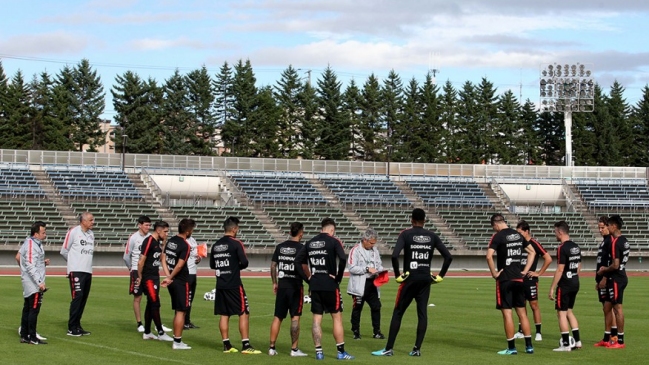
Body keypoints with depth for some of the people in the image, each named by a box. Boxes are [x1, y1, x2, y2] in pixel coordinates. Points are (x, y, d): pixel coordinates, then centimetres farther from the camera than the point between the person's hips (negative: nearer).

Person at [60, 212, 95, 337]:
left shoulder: (91, 234, 14)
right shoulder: (73, 232, -6)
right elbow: (64, 251, -1)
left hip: (88, 271, 7)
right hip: (76, 270, -7)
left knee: (83, 298, 8)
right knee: (77, 297, -11)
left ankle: (77, 325, 15)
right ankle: (71, 328, -7)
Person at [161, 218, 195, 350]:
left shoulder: (170, 241, 8)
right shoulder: (185, 245, -16)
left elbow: (163, 259, 7)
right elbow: (180, 265, -19)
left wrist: (168, 277, 0)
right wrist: (169, 278, -6)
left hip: (172, 281, 8)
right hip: (181, 282, -8)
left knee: (177, 311, 16)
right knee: (181, 312, -2)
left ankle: (176, 339, 21)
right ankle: (177, 342, 0)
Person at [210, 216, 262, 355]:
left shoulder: (216, 245, 10)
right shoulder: (236, 243, -9)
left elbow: (212, 265, 16)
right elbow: (244, 263, -14)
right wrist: (236, 266, 5)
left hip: (220, 285, 6)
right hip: (234, 285, -6)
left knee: (224, 314, 10)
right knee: (244, 313, -1)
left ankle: (227, 345, 11)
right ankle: (246, 345, -5)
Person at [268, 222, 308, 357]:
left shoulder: (280, 247, 6)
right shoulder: (301, 248, -8)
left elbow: (273, 266, 8)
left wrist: (274, 283, 17)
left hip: (282, 285, 5)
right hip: (295, 286, -5)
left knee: (277, 317, 10)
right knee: (295, 317, 0)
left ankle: (272, 347, 12)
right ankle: (294, 349, 1)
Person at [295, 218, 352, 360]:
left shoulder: (310, 243, 10)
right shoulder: (333, 241, -5)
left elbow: (298, 261, 8)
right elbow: (343, 258, -19)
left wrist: (307, 278, 9)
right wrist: (338, 277, -8)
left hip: (314, 285, 4)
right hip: (330, 285, -4)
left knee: (317, 319, 8)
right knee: (337, 317, 4)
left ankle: (318, 352, 8)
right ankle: (341, 352, 4)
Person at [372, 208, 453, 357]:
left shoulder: (406, 234, -5)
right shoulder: (432, 236, 5)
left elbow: (394, 255, -19)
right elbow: (448, 257, 1)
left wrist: (397, 275, -9)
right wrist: (440, 275, 7)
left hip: (410, 279, -3)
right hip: (426, 279, 3)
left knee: (397, 313, 4)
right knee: (422, 313, 7)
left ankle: (389, 348, 4)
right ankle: (417, 349, 6)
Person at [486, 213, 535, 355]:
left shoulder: (498, 236, -10)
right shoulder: (518, 235, 10)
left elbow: (489, 256, -23)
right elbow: (532, 252, 20)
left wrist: (494, 273, -11)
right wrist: (525, 271, 16)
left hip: (504, 280, -6)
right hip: (518, 279, 6)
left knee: (507, 313, -1)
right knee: (522, 312, 11)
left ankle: (511, 348, 1)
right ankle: (529, 346, 13)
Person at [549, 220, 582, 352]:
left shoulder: (562, 248, -17)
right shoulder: (576, 247, 10)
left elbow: (560, 270, -19)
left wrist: (552, 288, -16)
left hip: (564, 285, -9)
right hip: (575, 284, 9)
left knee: (561, 313, 0)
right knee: (569, 311, 18)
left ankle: (566, 344, 0)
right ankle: (577, 341, 17)